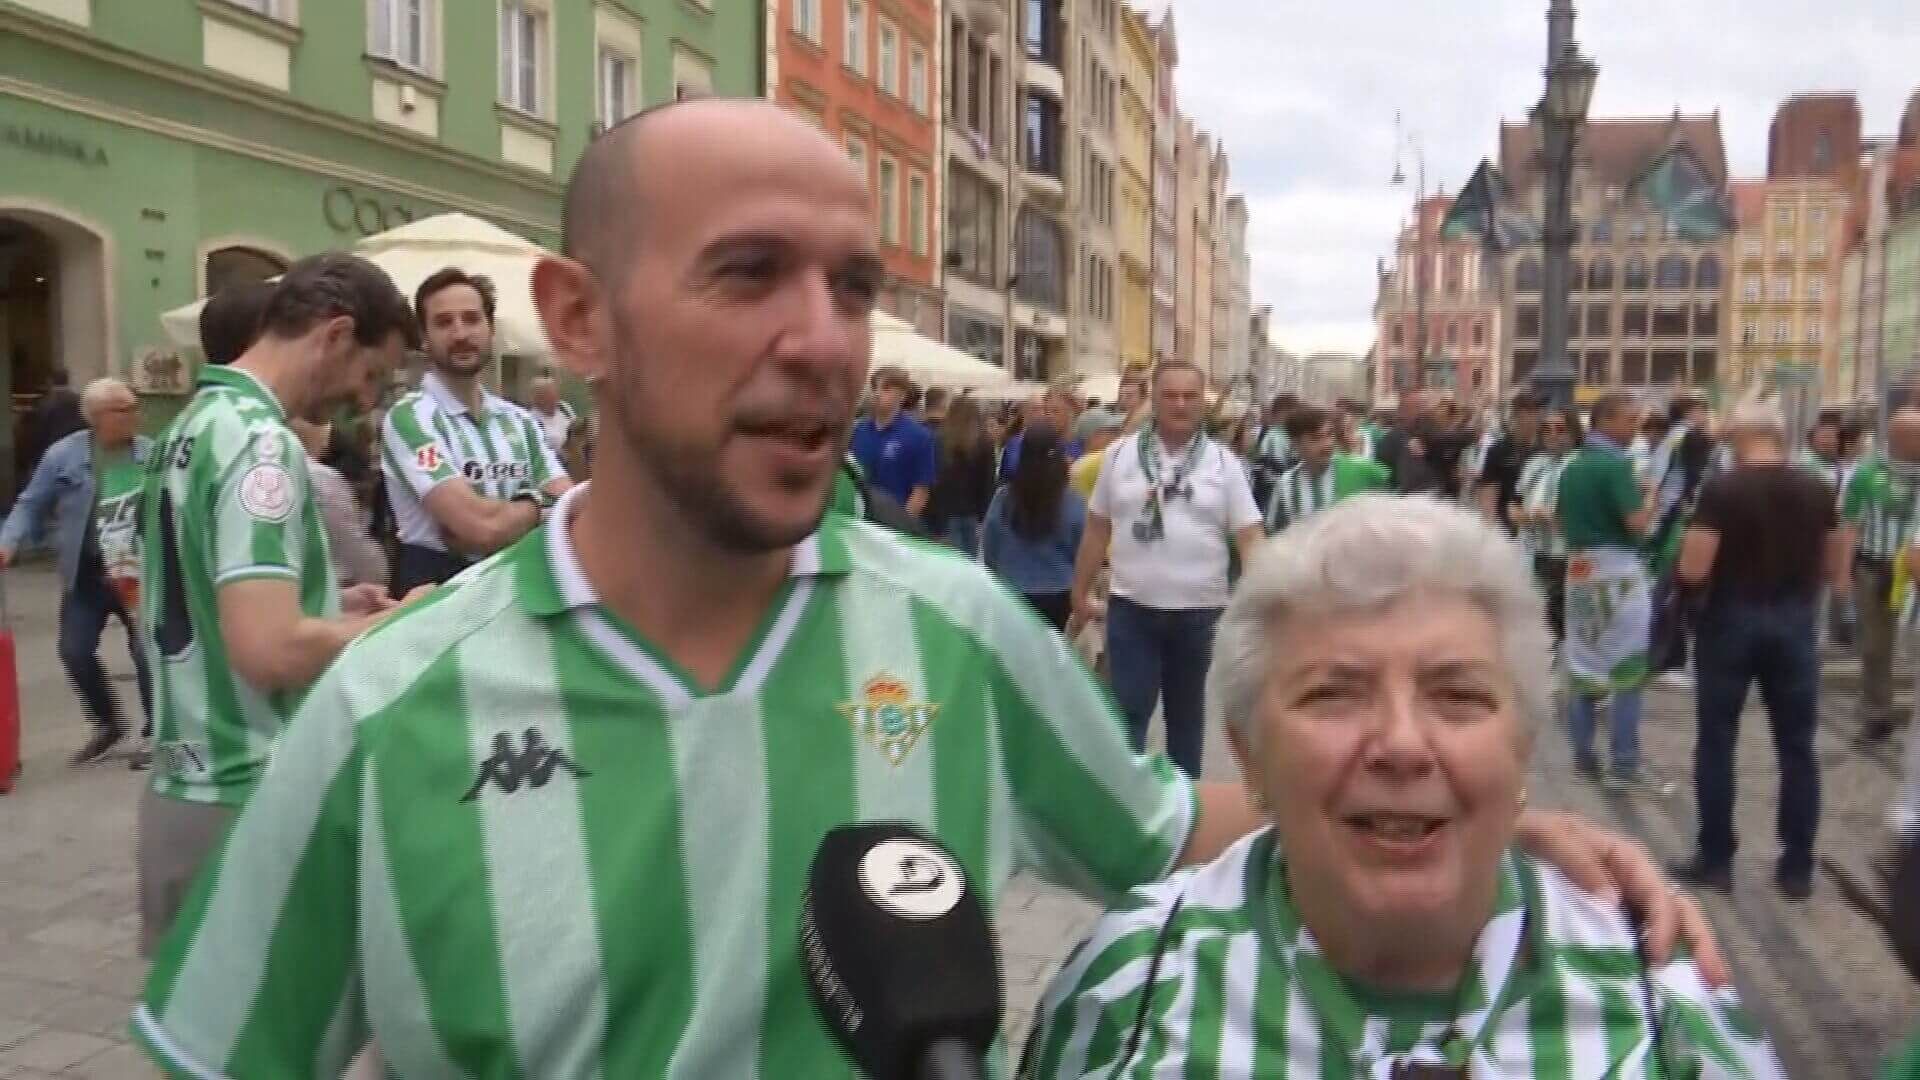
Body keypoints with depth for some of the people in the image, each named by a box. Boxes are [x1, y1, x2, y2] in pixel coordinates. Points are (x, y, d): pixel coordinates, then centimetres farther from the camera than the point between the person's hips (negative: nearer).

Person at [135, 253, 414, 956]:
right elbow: (270, 650, -29)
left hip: (185, 788, 9)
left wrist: (330, 606, 12)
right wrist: (391, 627, -13)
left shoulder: (192, 425, 10)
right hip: (253, 802, -9)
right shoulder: (259, 442, -20)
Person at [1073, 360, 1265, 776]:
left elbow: (1249, 536, -5)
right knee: (1127, 712, 0)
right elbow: (1097, 530, 6)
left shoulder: (1222, 462, -2)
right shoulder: (1121, 455, 0)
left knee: (1187, 713, 15)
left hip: (1199, 610, 1)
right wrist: (1080, 591, 7)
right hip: (1132, 607, 0)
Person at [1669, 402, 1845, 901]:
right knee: (1797, 748, 10)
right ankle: (1797, 868, 15)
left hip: (1731, 619, -3)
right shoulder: (1816, 491, 1)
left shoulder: (1721, 489, -13)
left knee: (1716, 743, 8)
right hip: (1793, 621, 3)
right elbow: (1836, 568, 6)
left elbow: (1693, 569, -16)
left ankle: (1715, 860, 13)